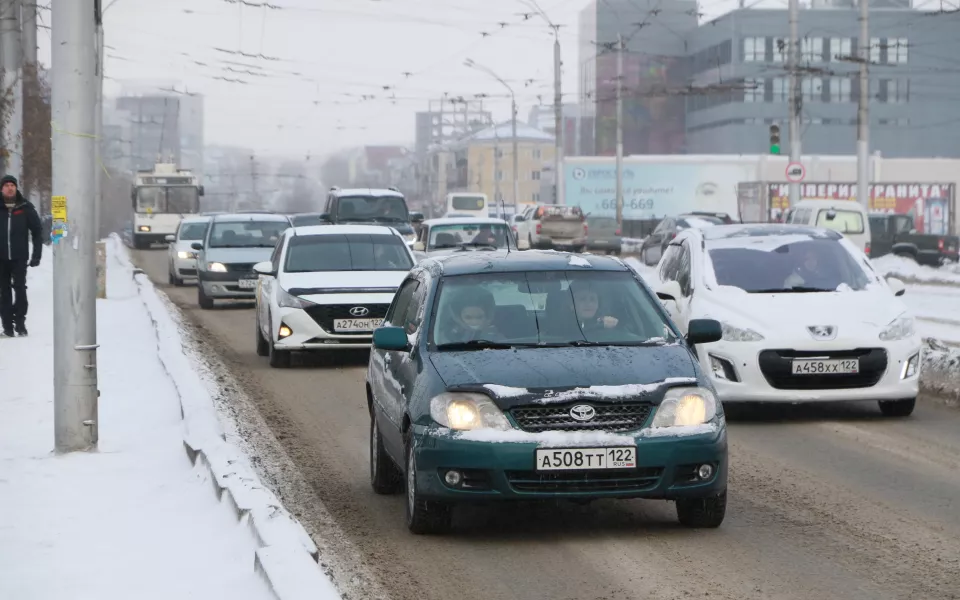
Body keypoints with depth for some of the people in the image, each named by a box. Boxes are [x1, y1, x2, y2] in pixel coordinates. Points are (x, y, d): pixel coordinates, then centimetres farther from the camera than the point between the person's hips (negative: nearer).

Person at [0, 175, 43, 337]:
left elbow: (37, 231, 4)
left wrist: (36, 255, -1)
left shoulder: (26, 208, 1)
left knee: (20, 288, -9)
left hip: (19, 257, -1)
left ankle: (20, 322, -2)